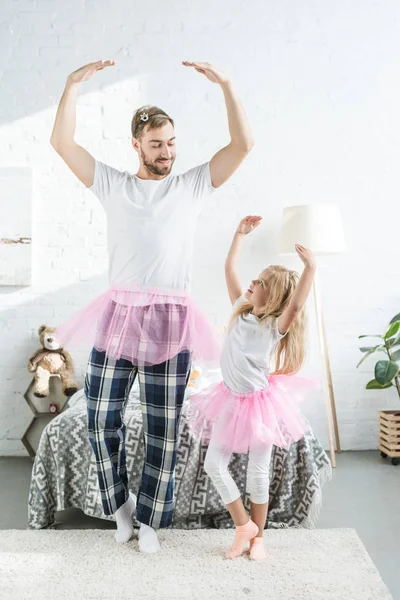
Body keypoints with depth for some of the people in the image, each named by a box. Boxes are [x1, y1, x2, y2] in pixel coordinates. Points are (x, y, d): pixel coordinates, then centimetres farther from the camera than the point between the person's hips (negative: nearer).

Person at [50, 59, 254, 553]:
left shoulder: (193, 185, 9)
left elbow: (242, 145, 2)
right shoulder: (113, 185, 10)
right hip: (117, 316, 1)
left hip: (170, 322, -1)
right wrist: (73, 84, -3)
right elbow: (62, 143, 4)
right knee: (100, 419, 5)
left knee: (163, 432, 5)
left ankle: (149, 520, 23)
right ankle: (121, 502, 29)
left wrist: (225, 84, -4)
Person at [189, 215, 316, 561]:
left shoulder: (276, 326, -17)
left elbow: (297, 304, -38)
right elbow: (230, 269, 3)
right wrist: (241, 234, 4)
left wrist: (311, 267, -41)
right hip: (231, 400, 6)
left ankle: (257, 536, 27)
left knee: (258, 473, 7)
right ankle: (244, 526, 20)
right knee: (214, 464, 3)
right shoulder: (242, 309, 0)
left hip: (260, 402, -5)